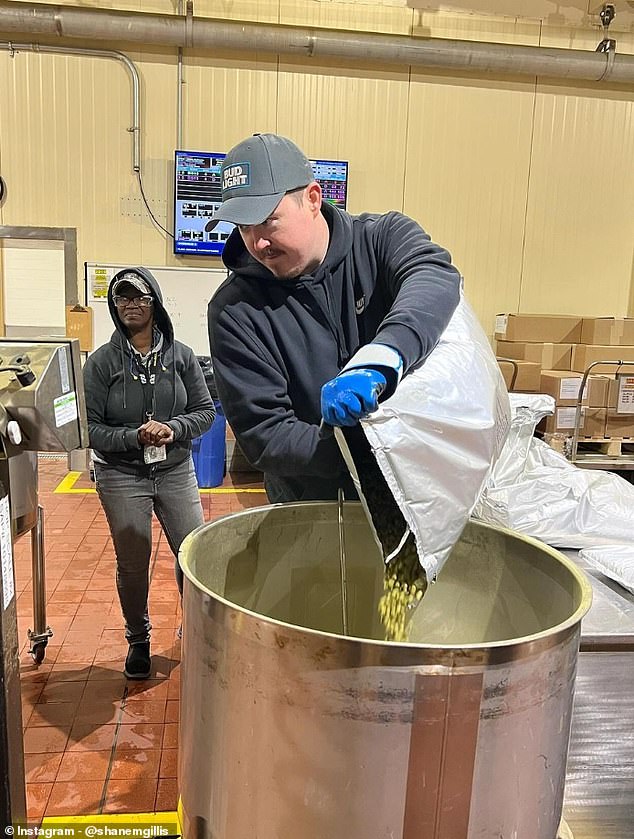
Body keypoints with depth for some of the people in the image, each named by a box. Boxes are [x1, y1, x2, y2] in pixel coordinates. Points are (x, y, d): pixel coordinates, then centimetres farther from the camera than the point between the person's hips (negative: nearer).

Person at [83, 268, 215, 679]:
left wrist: (173, 428, -17)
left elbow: (205, 410, 1)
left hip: (177, 472, 1)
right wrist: (134, 437, -21)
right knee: (132, 566, 11)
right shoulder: (102, 362, -6)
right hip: (122, 478, -1)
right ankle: (138, 640, 35)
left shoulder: (181, 356, -3)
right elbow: (89, 427, -7)